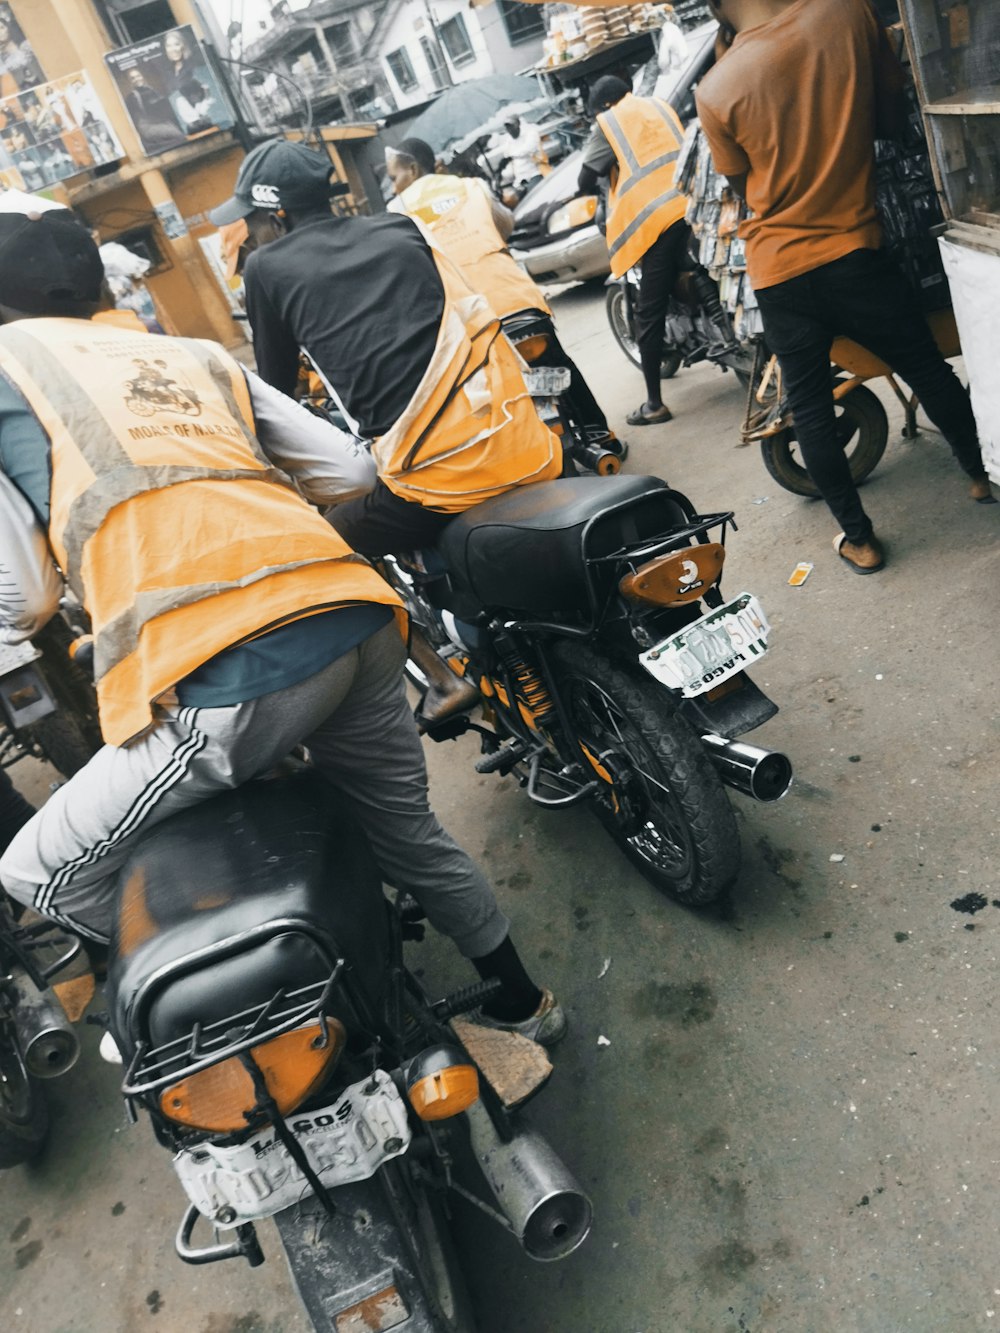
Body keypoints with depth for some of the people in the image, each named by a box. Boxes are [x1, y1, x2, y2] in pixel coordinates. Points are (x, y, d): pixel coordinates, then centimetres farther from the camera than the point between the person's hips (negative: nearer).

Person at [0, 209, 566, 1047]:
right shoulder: (198, 354, 26)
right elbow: (351, 471, 22)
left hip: (226, 675, -6)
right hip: (359, 619, 7)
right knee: (409, 832, 29)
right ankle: (523, 1003, 47)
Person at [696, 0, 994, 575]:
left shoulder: (716, 90, -12)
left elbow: (742, 186, 4)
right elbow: (891, 114, 6)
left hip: (780, 272, -1)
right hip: (854, 251, 2)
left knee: (811, 410, 11)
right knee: (929, 371, 18)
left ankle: (859, 537, 18)